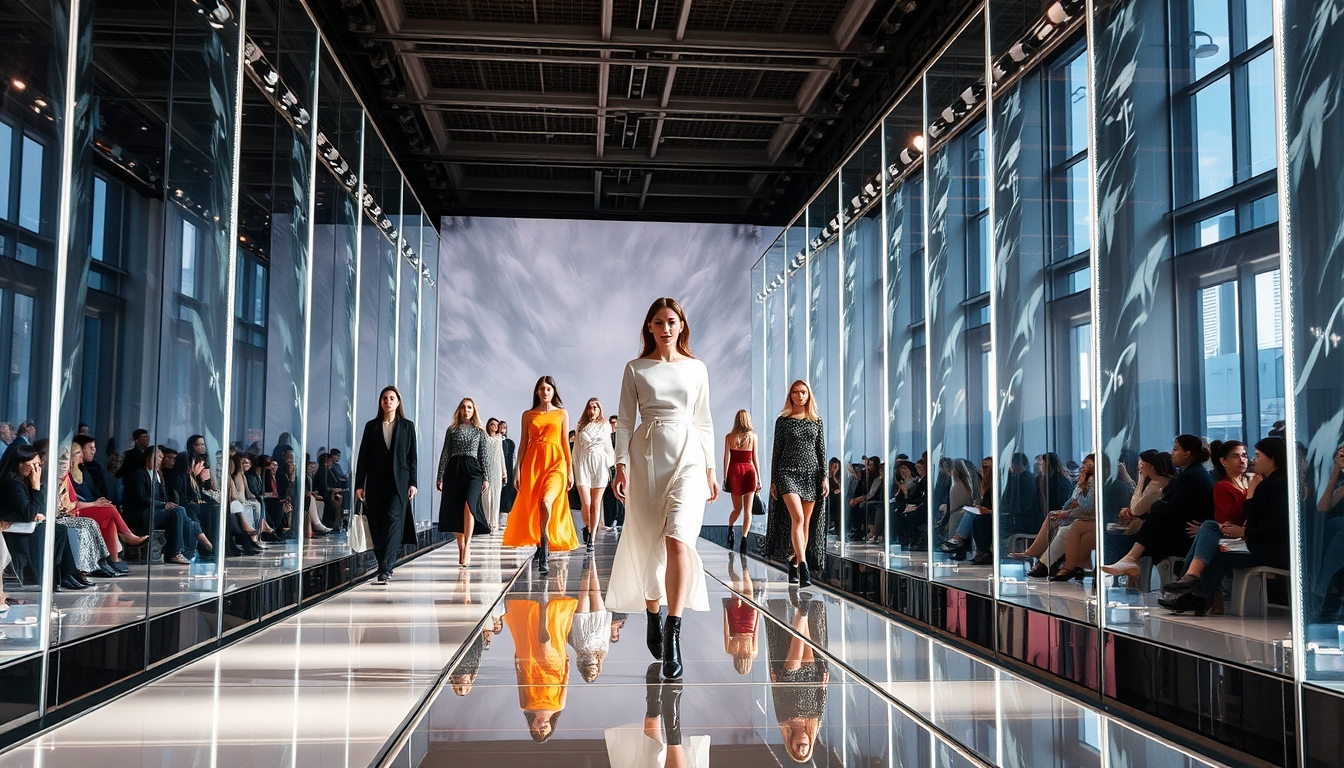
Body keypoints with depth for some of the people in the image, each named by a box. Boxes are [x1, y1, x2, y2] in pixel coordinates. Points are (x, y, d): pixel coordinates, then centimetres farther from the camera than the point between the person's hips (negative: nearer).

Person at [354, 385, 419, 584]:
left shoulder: (407, 426, 7)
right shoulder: (371, 426, 10)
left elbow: (412, 456, 5)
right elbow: (363, 456, 7)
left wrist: (413, 482, -3)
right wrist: (359, 484, 2)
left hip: (399, 481, -2)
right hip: (376, 481, 2)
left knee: (393, 519, -14)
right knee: (377, 524, 3)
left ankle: (385, 568, -20)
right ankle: (386, 566, 15)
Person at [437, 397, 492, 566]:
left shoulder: (479, 431, 10)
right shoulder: (452, 430, 13)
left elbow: (484, 455, 8)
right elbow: (445, 454, 12)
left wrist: (486, 478, 1)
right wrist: (439, 476, 7)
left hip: (472, 469, -2)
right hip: (453, 470, 2)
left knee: (469, 505, -22)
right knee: (454, 511, 1)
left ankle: (467, 547, -21)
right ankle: (462, 548, 13)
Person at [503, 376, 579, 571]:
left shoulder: (562, 414, 11)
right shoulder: (528, 415, 12)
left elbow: (565, 443, 10)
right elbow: (523, 444, 11)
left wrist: (570, 471, 5)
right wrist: (518, 471, 5)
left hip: (555, 462, -2)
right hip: (532, 463, 2)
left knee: (546, 502, -24)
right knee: (533, 507, 4)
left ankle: (544, 554, -24)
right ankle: (540, 548, 23)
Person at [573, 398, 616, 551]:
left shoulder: (605, 427, 12)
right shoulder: (581, 427, 10)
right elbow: (576, 450, 10)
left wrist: (612, 464, 8)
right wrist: (576, 469, 5)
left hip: (600, 464, 1)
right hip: (584, 464, -1)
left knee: (596, 504, 0)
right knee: (586, 503, -11)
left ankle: (592, 539, 5)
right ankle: (587, 527, 17)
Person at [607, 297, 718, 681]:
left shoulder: (696, 369, 10)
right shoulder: (635, 369, 7)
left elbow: (703, 421, 13)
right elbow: (625, 420, 4)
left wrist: (711, 469, 9)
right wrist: (621, 466, -5)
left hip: (687, 456, 0)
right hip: (646, 457, 1)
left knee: (678, 540, -18)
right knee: (649, 544, 5)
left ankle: (673, 630, -21)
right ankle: (654, 618, 24)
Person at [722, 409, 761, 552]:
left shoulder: (729, 437, 2)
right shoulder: (753, 436, 1)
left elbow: (726, 458, 0)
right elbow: (755, 458, 2)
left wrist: (725, 477, 4)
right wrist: (758, 478, 8)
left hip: (734, 471, 1)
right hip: (749, 471, -1)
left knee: (737, 509, 17)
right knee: (747, 509, 1)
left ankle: (730, 529, 1)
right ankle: (744, 538, -7)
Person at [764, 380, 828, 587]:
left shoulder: (816, 421, 10)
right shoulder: (783, 421, 5)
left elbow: (822, 451, 9)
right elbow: (776, 451, 6)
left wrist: (825, 477, 1)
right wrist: (773, 481, 2)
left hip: (811, 474, 3)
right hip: (788, 473, -3)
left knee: (806, 523, 3)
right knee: (797, 518, -18)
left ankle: (794, 564, 12)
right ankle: (803, 567, -24)